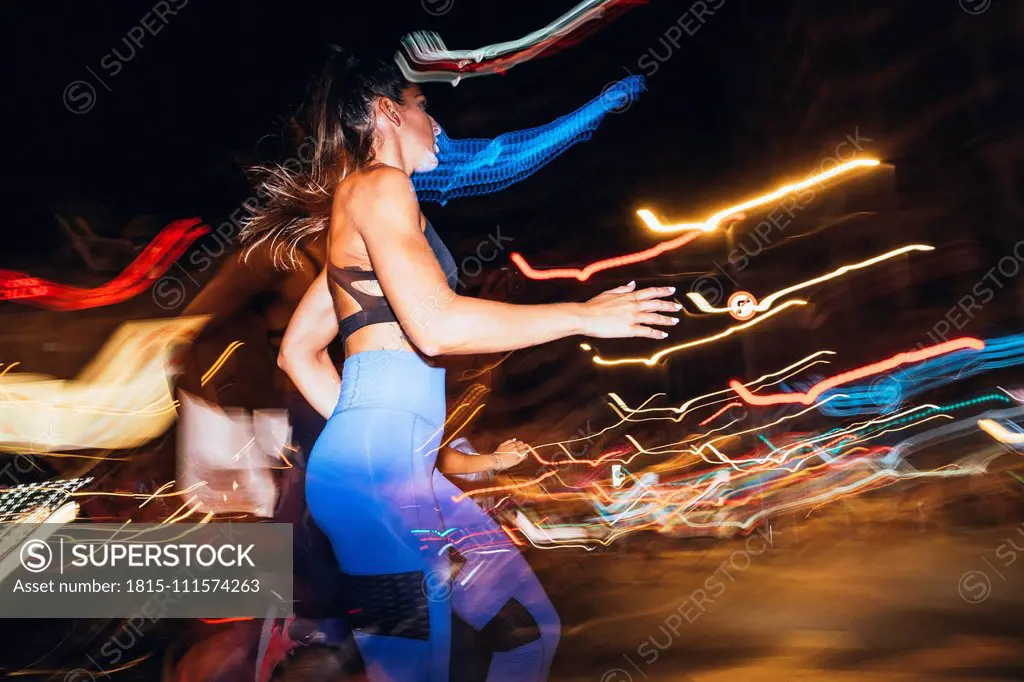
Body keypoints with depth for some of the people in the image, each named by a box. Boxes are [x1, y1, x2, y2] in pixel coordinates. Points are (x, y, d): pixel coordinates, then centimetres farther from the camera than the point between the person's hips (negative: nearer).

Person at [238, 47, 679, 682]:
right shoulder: (377, 185, -3)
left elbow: (298, 351, 29)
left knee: (529, 629, 9)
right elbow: (437, 325, -17)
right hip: (381, 456, -10)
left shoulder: (355, 206, 26)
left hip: (395, 458, 10)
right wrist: (583, 315, -8)